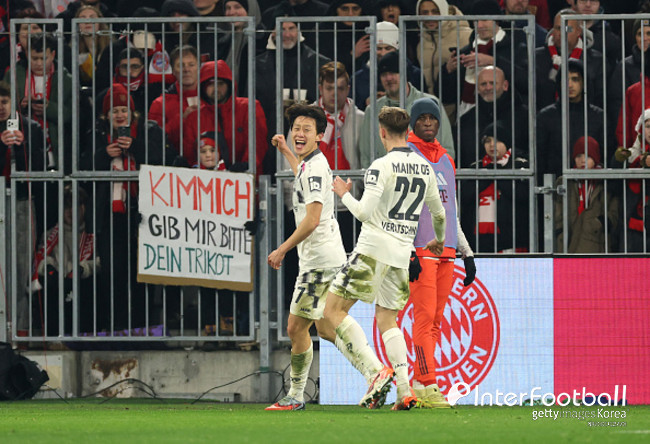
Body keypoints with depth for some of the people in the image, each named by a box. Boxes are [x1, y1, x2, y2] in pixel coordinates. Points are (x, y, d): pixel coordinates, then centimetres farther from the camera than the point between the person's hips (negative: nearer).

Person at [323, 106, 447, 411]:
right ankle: (405, 390, 0)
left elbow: (364, 212, -17)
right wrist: (439, 240, 42)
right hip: (402, 253, 7)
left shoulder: (382, 167, -12)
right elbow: (439, 214, 22)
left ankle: (375, 371, -17)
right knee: (386, 320, 15)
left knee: (334, 310, -2)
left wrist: (344, 194, 3)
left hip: (374, 248, -7)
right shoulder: (425, 168, 10)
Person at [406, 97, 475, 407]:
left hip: (446, 251, 7)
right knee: (425, 315, -13)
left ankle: (420, 386, 6)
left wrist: (466, 253, 20)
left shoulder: (445, 160, 20)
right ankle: (426, 385, -16)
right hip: (419, 250, -7)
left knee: (435, 320, 4)